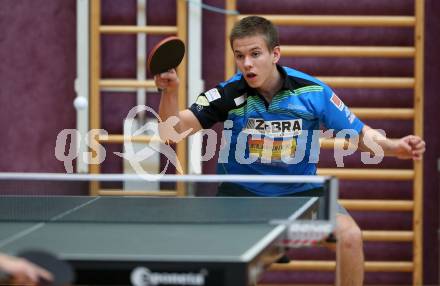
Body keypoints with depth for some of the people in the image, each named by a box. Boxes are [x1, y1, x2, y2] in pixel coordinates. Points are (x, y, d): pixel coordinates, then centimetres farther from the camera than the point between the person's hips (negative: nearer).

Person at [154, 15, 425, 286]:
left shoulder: (313, 92, -14)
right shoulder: (228, 94, -16)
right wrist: (170, 92, -41)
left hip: (300, 190, 0)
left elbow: (360, 134, -3)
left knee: (350, 236, -21)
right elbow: (173, 130, -22)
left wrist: (394, 147, -23)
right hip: (241, 191, 0)